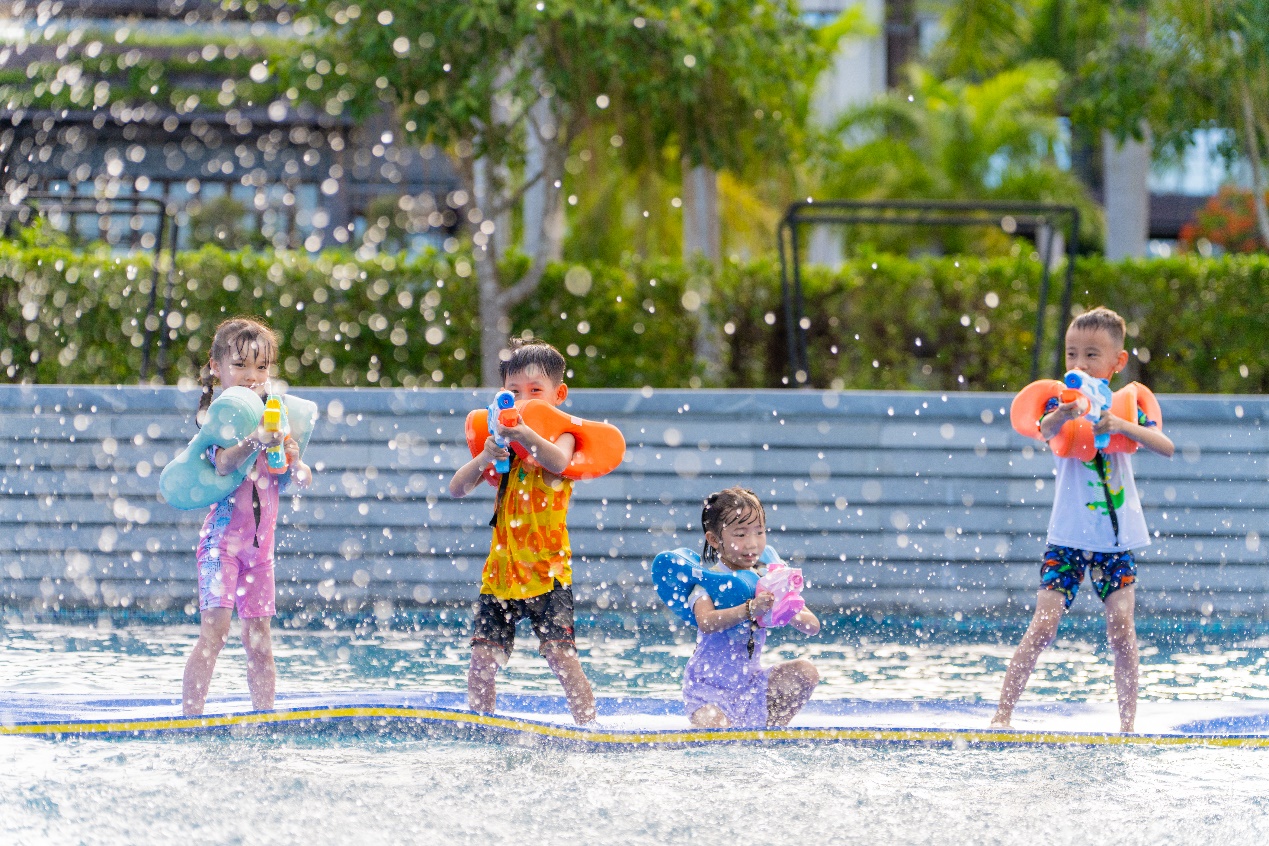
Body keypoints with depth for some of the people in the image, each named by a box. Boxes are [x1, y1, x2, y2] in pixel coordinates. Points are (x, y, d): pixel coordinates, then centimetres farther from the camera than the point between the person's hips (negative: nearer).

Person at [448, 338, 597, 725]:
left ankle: (589, 726, -8)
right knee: (483, 657, -2)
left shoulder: (561, 435, -2)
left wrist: (524, 434, -44)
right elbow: (457, 489, 2)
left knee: (560, 653, -16)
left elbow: (558, 462, -27)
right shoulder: (501, 443, 12)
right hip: (501, 572, 4)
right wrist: (483, 460, -18)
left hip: (548, 573, -4)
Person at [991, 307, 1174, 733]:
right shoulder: (1060, 401, -4)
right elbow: (1045, 430, -28)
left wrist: (1121, 425, -30)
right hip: (1068, 537, -2)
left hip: (1117, 538, 2)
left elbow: (1166, 447, -12)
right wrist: (1060, 416, -54)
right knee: (1044, 625, -10)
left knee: (1121, 627, -4)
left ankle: (1128, 723, 4)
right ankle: (1002, 714, -6)